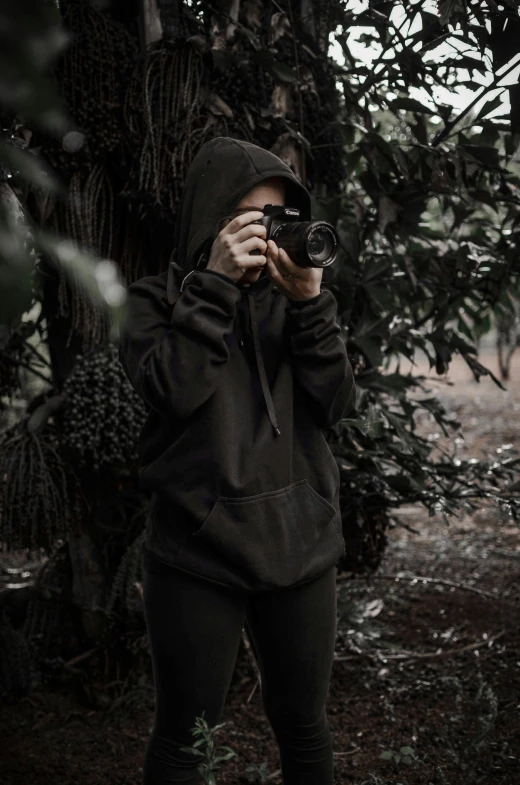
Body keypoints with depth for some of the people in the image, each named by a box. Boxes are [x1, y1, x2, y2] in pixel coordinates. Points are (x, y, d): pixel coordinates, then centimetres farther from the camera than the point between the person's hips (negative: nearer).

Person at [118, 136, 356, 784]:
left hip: (301, 547, 3)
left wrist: (309, 302, -12)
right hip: (200, 552, -3)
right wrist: (215, 282, -17)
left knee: (304, 726, 16)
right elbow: (172, 390, -17)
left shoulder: (287, 297, 8)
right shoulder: (155, 299, 1)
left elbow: (337, 404, -1)